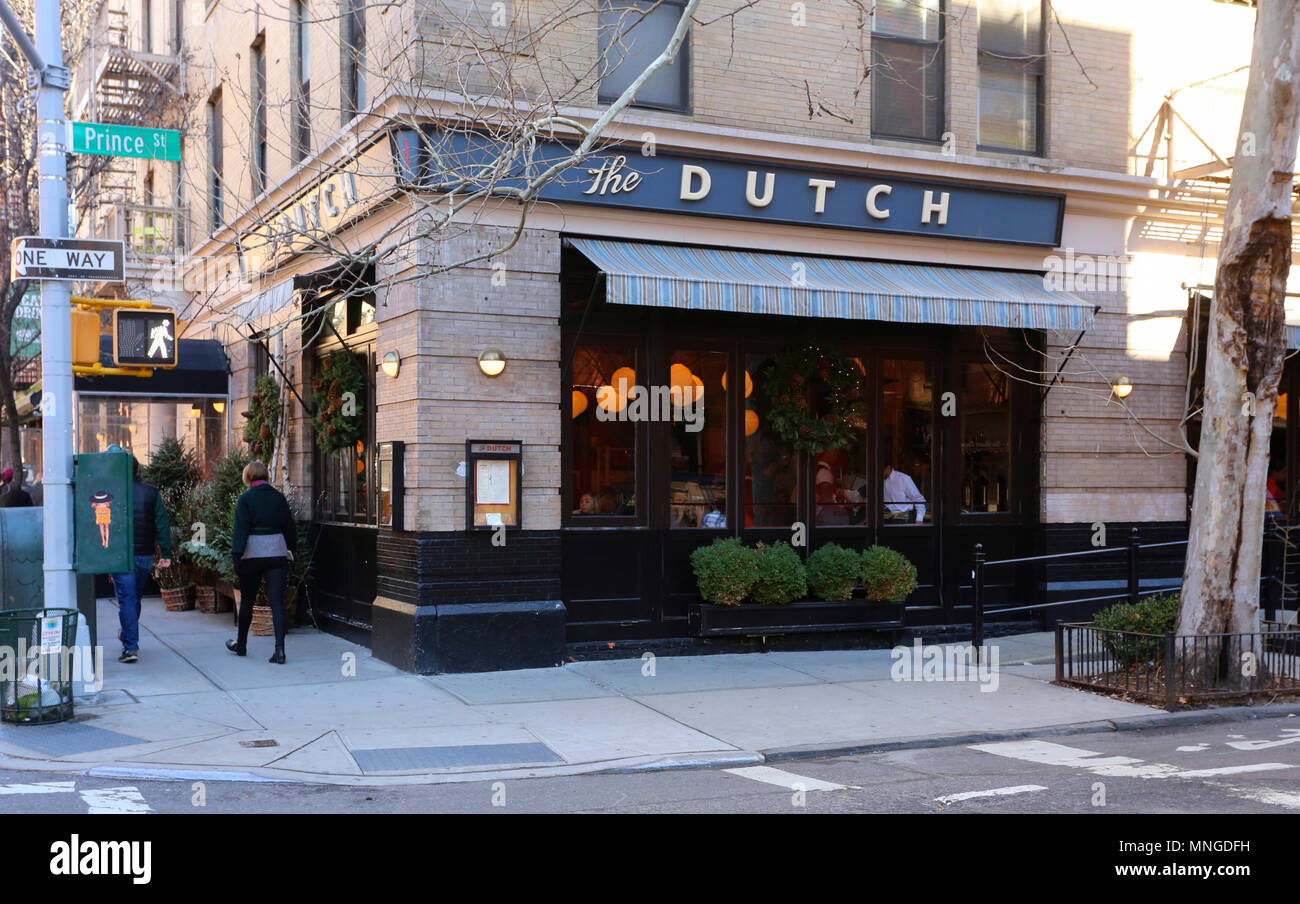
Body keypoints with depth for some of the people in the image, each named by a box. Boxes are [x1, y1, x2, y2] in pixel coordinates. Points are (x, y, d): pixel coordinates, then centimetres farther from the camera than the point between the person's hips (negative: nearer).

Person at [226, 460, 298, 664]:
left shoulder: (246, 498, -7)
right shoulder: (279, 497, 5)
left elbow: (241, 530, -10)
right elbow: (290, 527, 10)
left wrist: (236, 556, -8)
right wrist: (289, 549, 19)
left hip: (252, 554, -2)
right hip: (278, 553, 2)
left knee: (247, 600, 14)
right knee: (277, 601, -1)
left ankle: (241, 645, 29)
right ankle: (279, 649, -11)